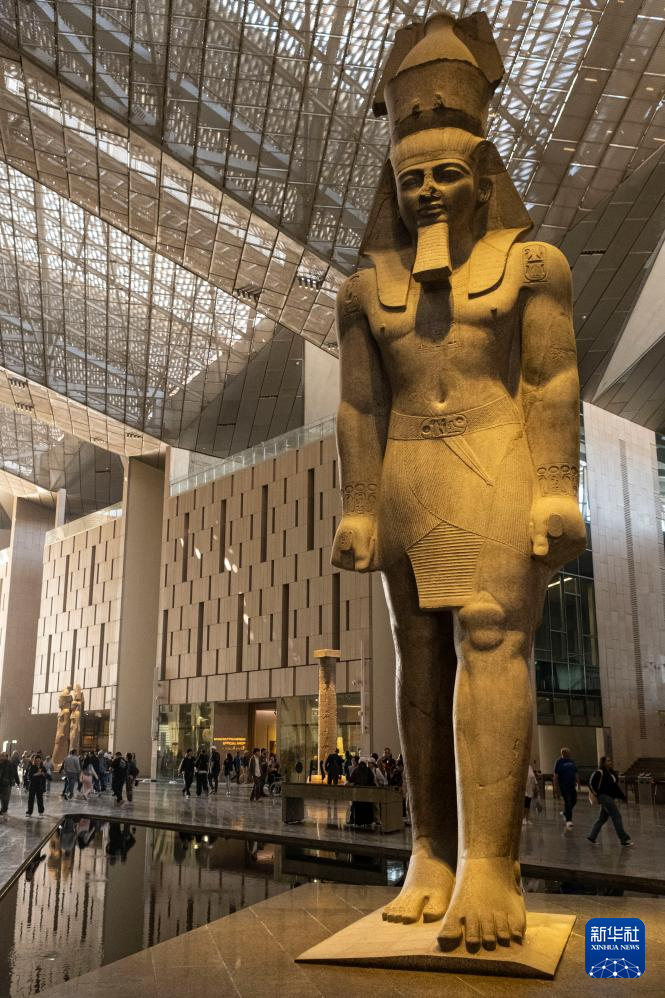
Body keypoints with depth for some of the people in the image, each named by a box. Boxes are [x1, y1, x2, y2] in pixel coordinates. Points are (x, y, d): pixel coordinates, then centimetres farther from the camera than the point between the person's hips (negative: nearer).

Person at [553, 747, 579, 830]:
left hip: (572, 785, 6)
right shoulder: (559, 762, -6)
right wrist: (555, 786, -14)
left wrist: (578, 783, 13)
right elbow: (555, 775, -9)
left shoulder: (572, 761, 13)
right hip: (563, 785, -6)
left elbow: (576, 774, 18)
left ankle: (565, 812, 33)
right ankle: (568, 820, -5)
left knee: (574, 801, 8)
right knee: (568, 802, -9)